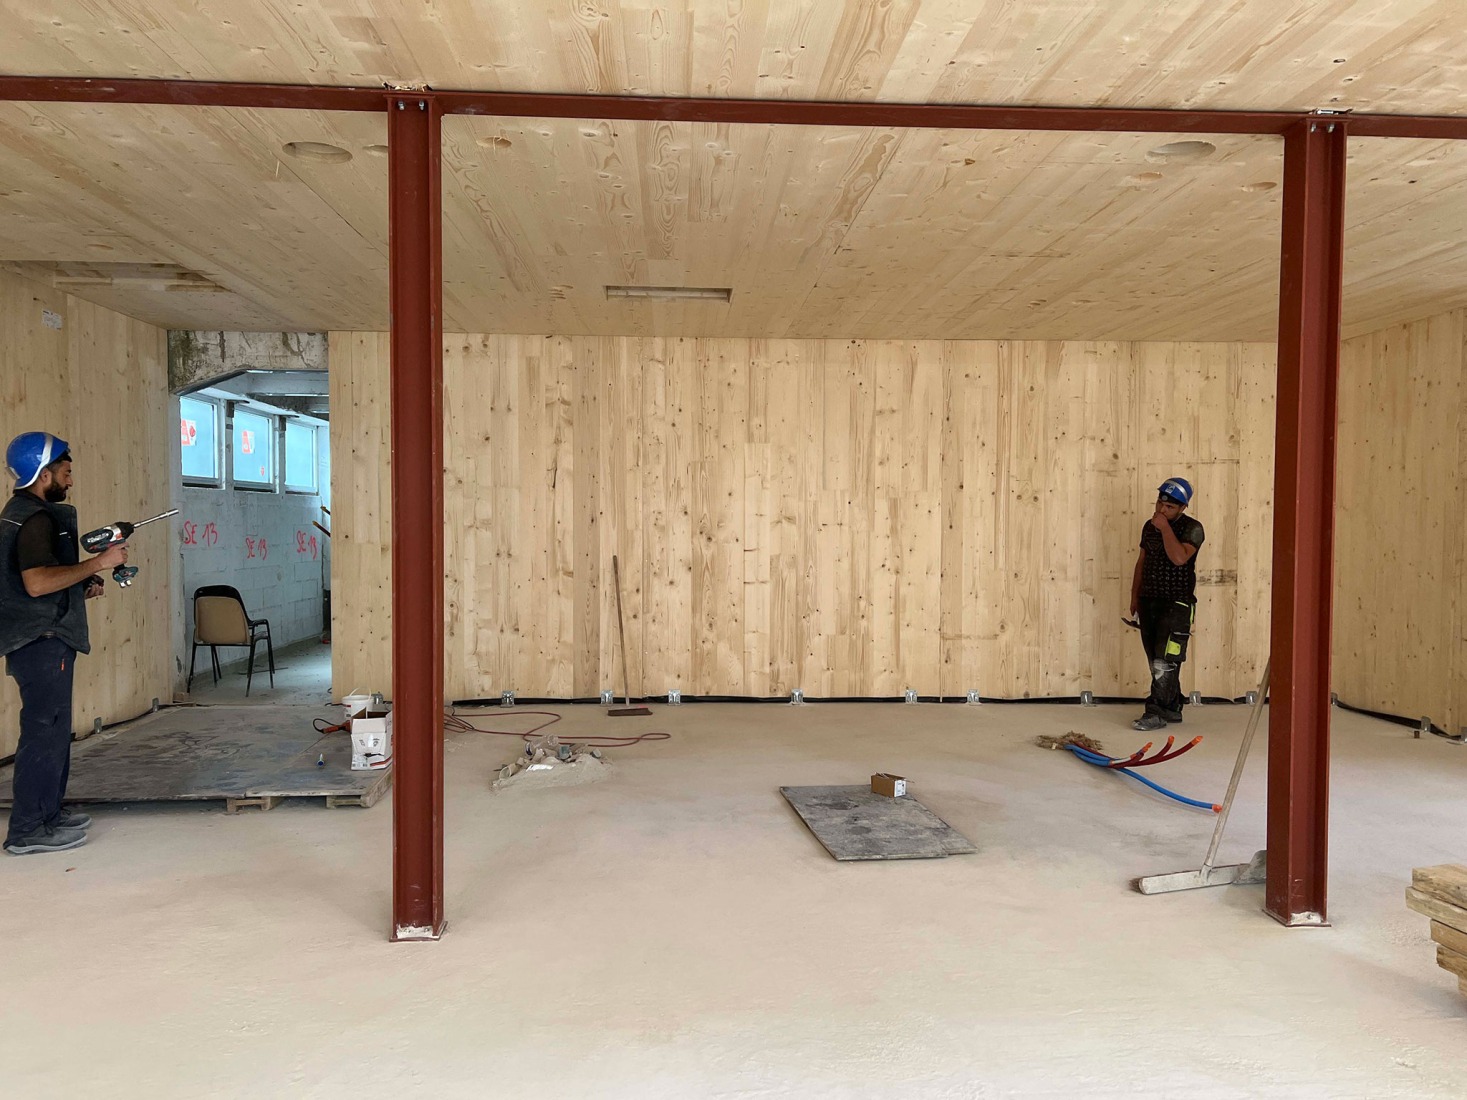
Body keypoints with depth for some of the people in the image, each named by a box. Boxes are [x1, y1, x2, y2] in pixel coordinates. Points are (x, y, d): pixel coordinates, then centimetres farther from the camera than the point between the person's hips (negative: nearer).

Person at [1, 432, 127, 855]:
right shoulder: (36, 518, -16)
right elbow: (37, 582, -28)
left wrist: (81, 587, 15)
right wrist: (97, 563, -22)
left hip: (39, 640, 11)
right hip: (42, 641, -11)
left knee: (51, 729, 17)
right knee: (45, 730, -5)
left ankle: (48, 812, 26)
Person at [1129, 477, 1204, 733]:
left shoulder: (1192, 528, -8)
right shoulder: (1150, 526, 12)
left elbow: (1179, 558, -25)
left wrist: (1166, 528, -21)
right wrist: (1135, 594, 15)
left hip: (1176, 603, -7)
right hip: (1149, 601, 7)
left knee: (1165, 660, -10)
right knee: (1156, 661, 10)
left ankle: (1156, 713, -9)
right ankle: (1173, 708, 20)